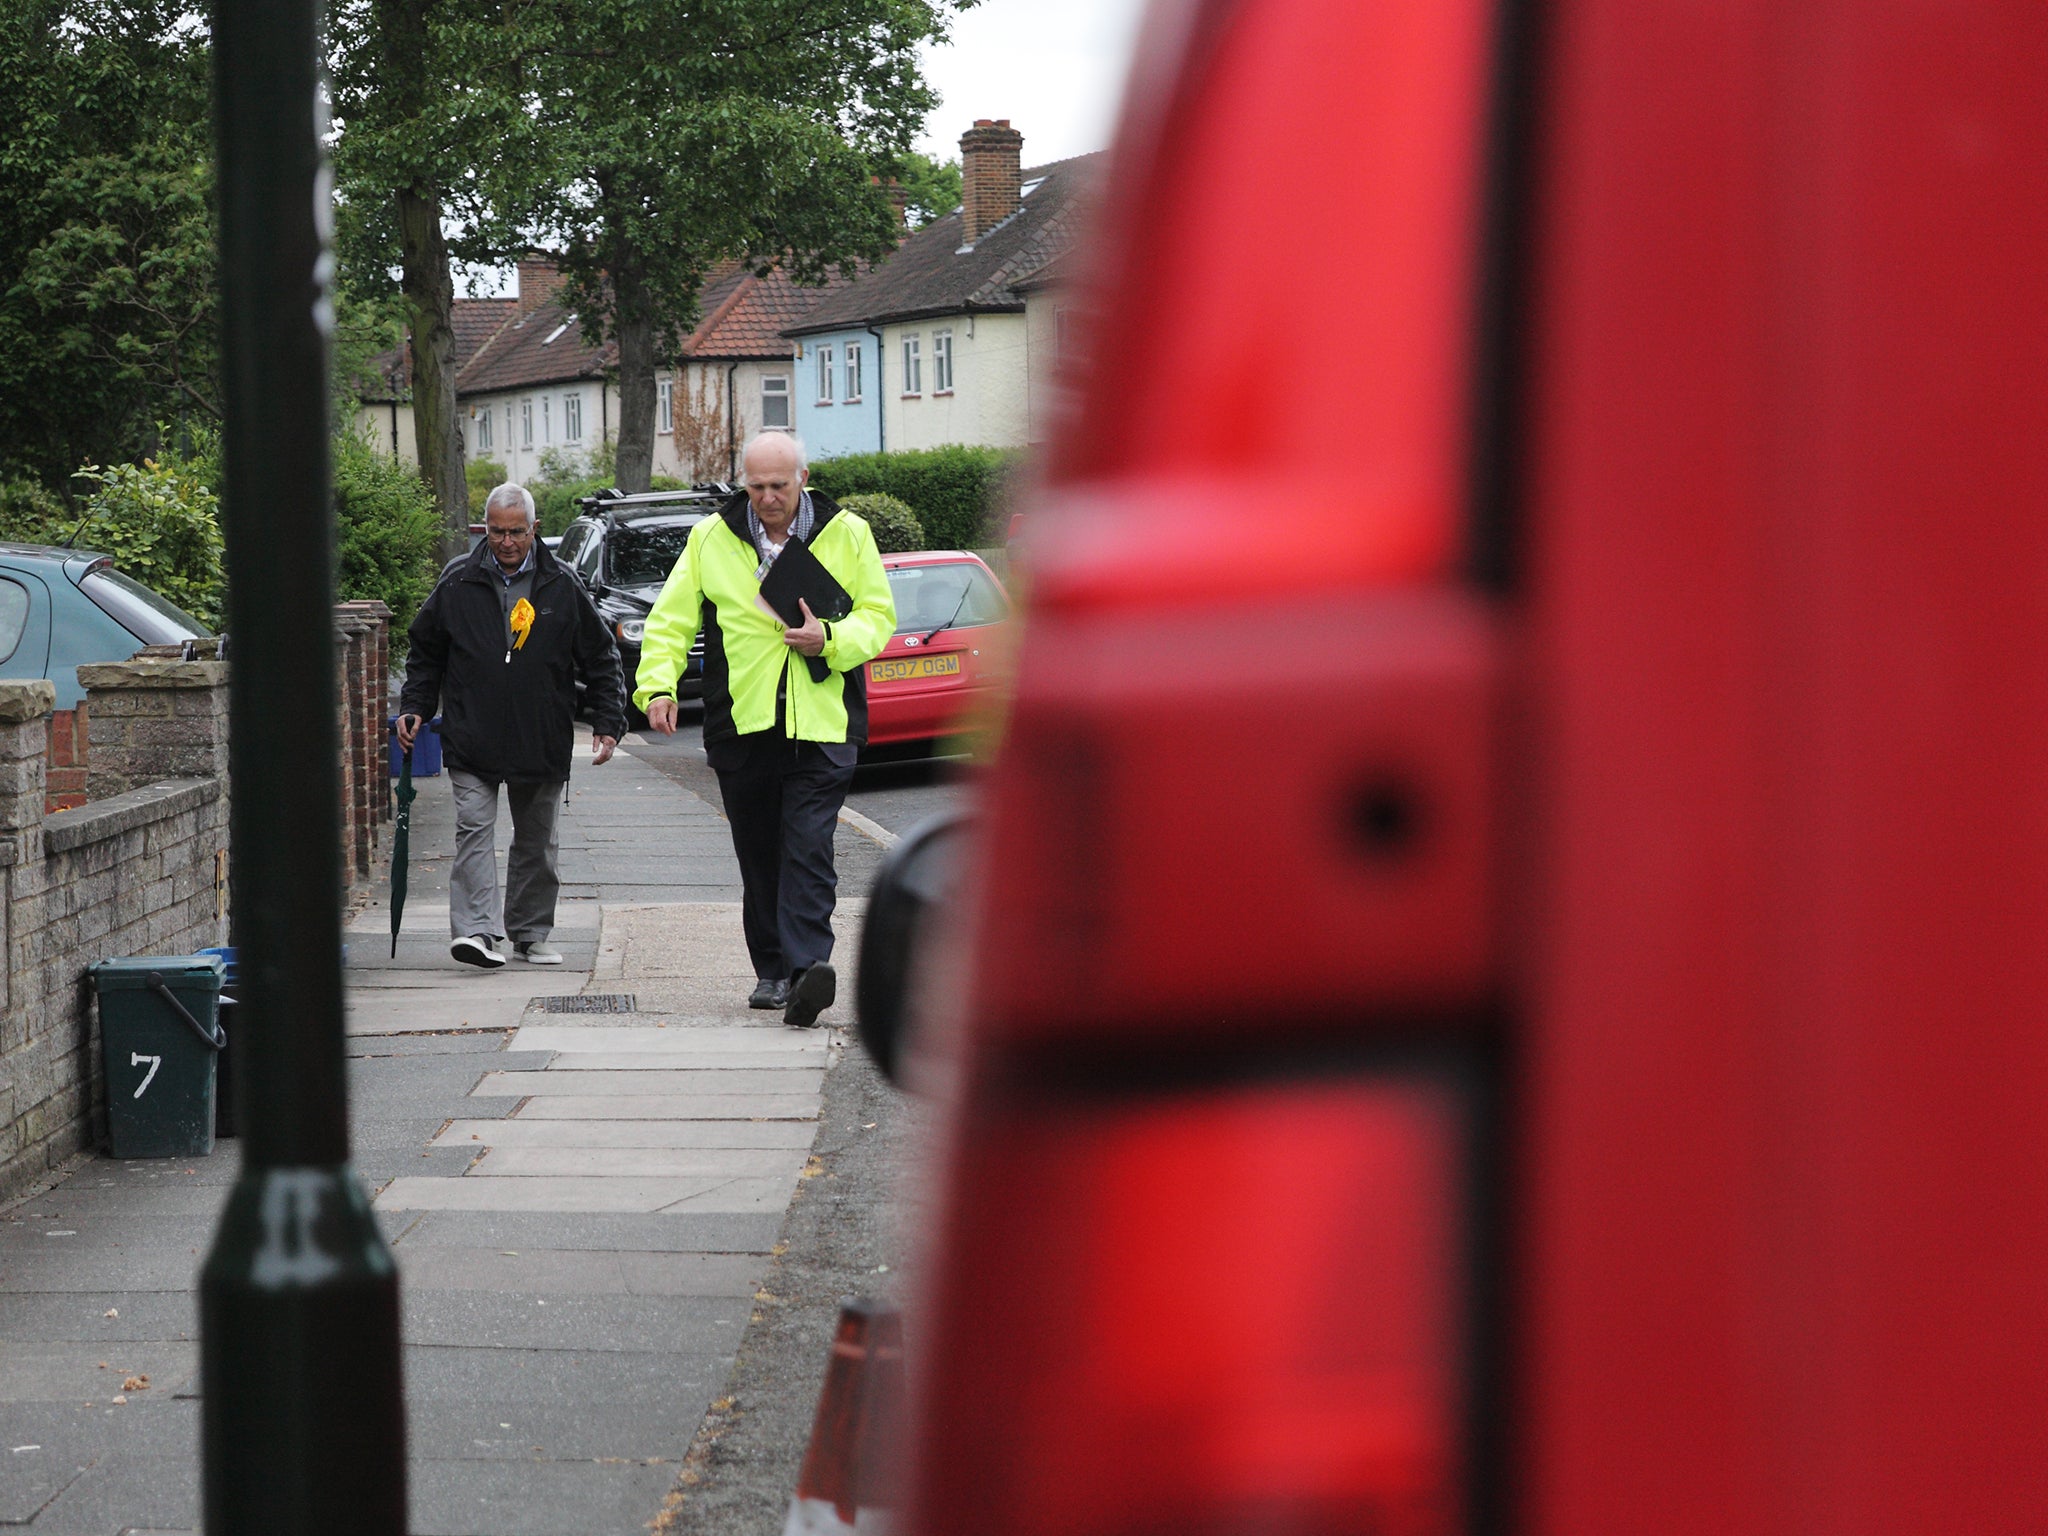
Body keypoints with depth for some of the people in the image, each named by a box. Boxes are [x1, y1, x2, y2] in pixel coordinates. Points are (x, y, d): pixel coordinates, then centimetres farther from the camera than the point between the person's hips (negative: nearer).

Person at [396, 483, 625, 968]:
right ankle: (476, 929, -18)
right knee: (474, 829, -12)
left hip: (542, 744, 1)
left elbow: (600, 659, 6)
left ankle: (531, 932, 21)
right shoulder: (458, 583, 2)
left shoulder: (562, 587, 1)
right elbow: (426, 651, 14)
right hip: (472, 742, -1)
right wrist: (413, 708, 5)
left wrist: (608, 723, 0)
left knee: (538, 841, 10)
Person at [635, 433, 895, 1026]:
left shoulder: (847, 535, 5)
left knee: (808, 850, -13)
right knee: (758, 855, 8)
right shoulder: (711, 539, 7)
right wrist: (658, 684, -8)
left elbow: (878, 616, 7)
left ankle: (806, 966, -21)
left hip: (822, 726, -2)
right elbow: (670, 620, 8)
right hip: (742, 726, 2)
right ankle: (772, 972, 19)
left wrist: (831, 639, -12)